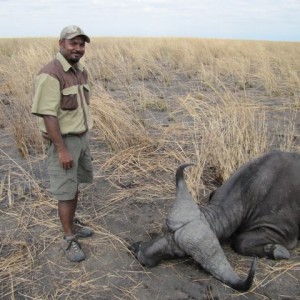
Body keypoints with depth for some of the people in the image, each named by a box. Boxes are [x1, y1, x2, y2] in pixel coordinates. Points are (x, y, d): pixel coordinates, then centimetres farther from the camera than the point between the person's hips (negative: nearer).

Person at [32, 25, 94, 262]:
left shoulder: (81, 70, 7)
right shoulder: (50, 75, -20)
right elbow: (48, 116, -23)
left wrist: (84, 138, 16)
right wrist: (62, 149, -24)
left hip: (82, 138, 8)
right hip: (63, 141, -8)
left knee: (75, 185, 19)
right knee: (66, 192, 1)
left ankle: (72, 223, 38)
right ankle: (69, 238, 15)